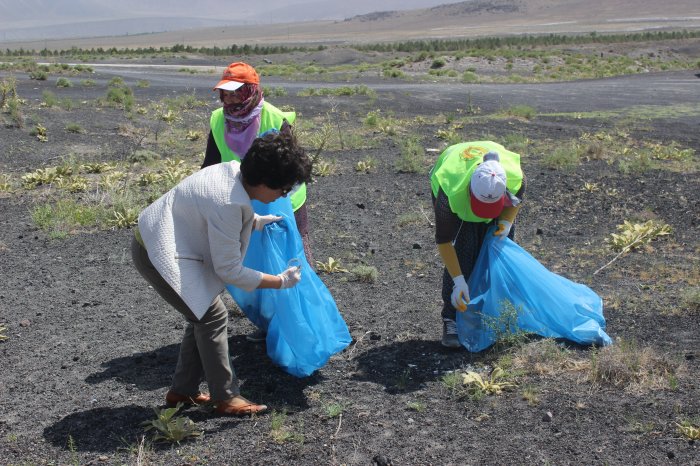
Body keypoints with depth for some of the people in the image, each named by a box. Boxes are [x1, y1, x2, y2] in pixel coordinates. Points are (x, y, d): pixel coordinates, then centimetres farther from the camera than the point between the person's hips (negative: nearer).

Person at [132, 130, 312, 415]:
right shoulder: (229, 205, -30)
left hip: (155, 238, 10)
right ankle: (226, 398, 2)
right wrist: (280, 282, -15)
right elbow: (228, 271, -21)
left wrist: (256, 222, 10)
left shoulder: (233, 170, -5)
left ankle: (182, 390, 23)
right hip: (159, 254, -10)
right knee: (212, 317, -8)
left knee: (203, 314, 13)